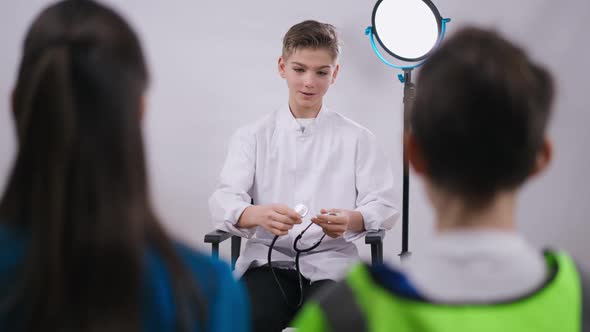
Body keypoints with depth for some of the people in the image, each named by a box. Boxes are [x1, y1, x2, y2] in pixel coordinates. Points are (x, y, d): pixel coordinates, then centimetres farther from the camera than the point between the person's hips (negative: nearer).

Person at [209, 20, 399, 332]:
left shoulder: (357, 139, 10)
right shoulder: (252, 136, 10)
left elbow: (384, 205, 3)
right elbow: (223, 202, -2)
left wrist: (350, 220, -20)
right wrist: (259, 215, -26)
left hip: (329, 263, 0)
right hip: (268, 259, 0)